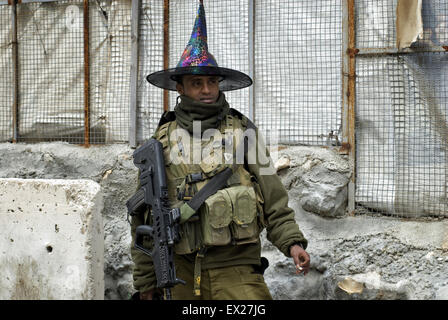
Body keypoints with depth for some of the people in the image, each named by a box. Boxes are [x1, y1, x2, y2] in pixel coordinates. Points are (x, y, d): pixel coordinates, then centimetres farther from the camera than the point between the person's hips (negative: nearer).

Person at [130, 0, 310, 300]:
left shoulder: (242, 130, 6)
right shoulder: (162, 141, 7)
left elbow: (272, 196, 6)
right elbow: (144, 217, 11)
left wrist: (292, 242, -7)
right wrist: (145, 281, 10)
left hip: (235, 271, -1)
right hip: (180, 272, 1)